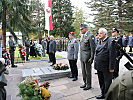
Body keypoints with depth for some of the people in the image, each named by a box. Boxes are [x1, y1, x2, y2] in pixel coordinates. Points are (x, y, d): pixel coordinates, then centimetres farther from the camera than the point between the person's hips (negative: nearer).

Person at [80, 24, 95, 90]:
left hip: (87, 57, -8)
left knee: (88, 71, 3)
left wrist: (91, 58, -17)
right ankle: (85, 83, 30)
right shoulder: (82, 36, 13)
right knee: (83, 71, 15)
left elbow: (92, 48, -15)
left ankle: (89, 85, 16)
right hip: (82, 57, 8)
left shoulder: (90, 36, -12)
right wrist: (80, 56, 16)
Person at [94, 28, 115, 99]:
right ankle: (103, 94, 33)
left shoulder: (110, 42, -12)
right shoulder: (100, 42, 13)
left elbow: (112, 56, -16)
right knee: (101, 82, 18)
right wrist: (96, 64, 15)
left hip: (106, 67, -8)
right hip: (99, 66, 8)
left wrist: (111, 67, -17)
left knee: (107, 82, 5)